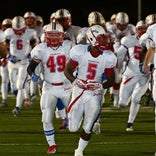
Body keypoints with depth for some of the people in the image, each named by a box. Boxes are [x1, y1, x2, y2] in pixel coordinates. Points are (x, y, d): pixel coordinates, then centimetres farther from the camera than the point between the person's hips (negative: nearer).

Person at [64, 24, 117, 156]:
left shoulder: (108, 57, -11)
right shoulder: (80, 52, -15)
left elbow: (111, 80, 1)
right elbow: (67, 70, -2)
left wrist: (101, 86, -20)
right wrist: (75, 81, -22)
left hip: (95, 94, 1)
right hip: (79, 91, -1)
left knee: (87, 129, 2)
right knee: (73, 128, 2)